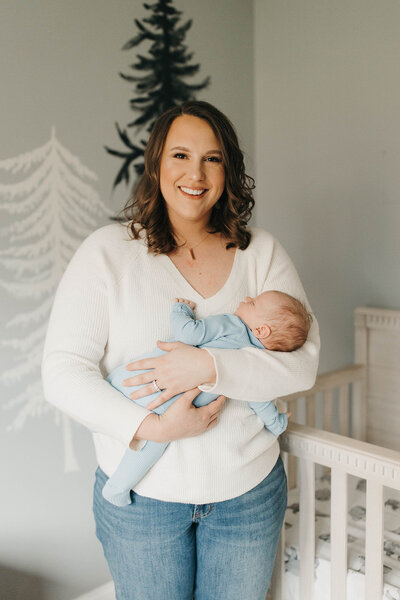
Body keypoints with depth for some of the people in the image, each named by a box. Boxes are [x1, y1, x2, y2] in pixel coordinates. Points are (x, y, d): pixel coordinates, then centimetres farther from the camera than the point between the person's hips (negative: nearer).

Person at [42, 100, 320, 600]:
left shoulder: (260, 251, -2)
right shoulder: (108, 251, -8)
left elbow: (303, 362, -9)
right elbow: (62, 372, -12)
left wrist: (211, 365, -24)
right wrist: (150, 427, -23)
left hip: (248, 489, 2)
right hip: (140, 492, -1)